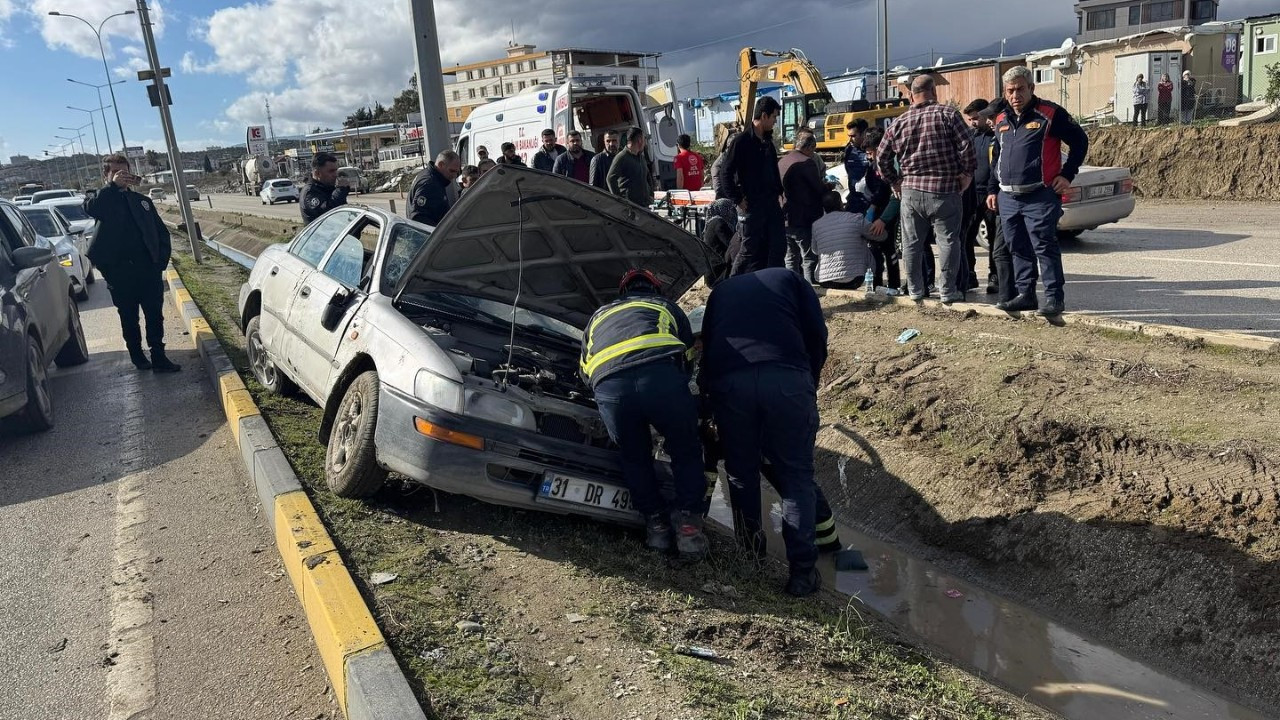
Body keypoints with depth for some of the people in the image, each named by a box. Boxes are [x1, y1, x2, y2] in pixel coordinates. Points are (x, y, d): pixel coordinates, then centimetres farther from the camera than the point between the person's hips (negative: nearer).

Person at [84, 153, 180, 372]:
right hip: (119, 273, -2)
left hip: (149, 270, 2)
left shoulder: (142, 200, 15)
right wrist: (113, 186, -20)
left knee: (155, 316, 1)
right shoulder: (102, 199, 7)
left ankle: (158, 358, 6)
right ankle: (137, 356, 21)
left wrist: (161, 261, 2)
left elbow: (162, 232, 13)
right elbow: (90, 208, -19)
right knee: (129, 319, 9)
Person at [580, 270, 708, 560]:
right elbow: (688, 357, 39)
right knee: (686, 453, 20)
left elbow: (585, 369, 47)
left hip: (608, 385, 1)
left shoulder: (600, 316, 42)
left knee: (635, 459, 25)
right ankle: (687, 524, 11)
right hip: (661, 376, -1)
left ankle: (656, 522, 22)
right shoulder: (667, 307, 38)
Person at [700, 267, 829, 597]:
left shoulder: (720, 291, 35)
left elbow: (706, 345, 29)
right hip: (787, 377, -1)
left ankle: (750, 550, 28)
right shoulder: (790, 279, 28)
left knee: (741, 471, 20)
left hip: (728, 381, 2)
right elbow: (817, 335, 15)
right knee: (796, 475, 9)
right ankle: (803, 569, 6)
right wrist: (809, 385, 23)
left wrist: (708, 388, 36)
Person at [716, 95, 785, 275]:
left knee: (778, 246, 6)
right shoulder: (741, 141, -11)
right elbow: (726, 173, -13)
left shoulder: (767, 141, 14)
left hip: (771, 202, 8)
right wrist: (738, 200, -14)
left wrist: (779, 192, 12)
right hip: (752, 205, -8)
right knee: (751, 249, -1)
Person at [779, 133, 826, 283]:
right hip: (803, 219, -8)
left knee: (791, 259, 15)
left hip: (785, 219, 8)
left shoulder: (781, 161, 12)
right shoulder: (806, 162, -13)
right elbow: (820, 189, -14)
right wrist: (828, 186, 9)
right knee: (809, 259, -2)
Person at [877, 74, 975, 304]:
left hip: (911, 190, 3)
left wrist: (895, 181, 20)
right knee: (948, 241, 4)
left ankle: (915, 290, 17)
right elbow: (966, 146, -11)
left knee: (911, 243, 12)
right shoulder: (947, 114, -3)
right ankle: (948, 292, 5)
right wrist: (967, 173, 1)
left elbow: (882, 158, 11)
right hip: (944, 190, -3)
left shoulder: (899, 123, 7)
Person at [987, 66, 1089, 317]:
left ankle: (1053, 298, -3)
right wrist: (992, 189, 18)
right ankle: (1025, 294, 20)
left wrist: (1067, 175, -5)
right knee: (1018, 249, 11)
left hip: (1040, 196, -6)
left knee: (1044, 247, -7)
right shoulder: (1001, 120, 15)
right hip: (1007, 197, 6)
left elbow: (1080, 141, 1)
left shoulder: (1050, 114, -4)